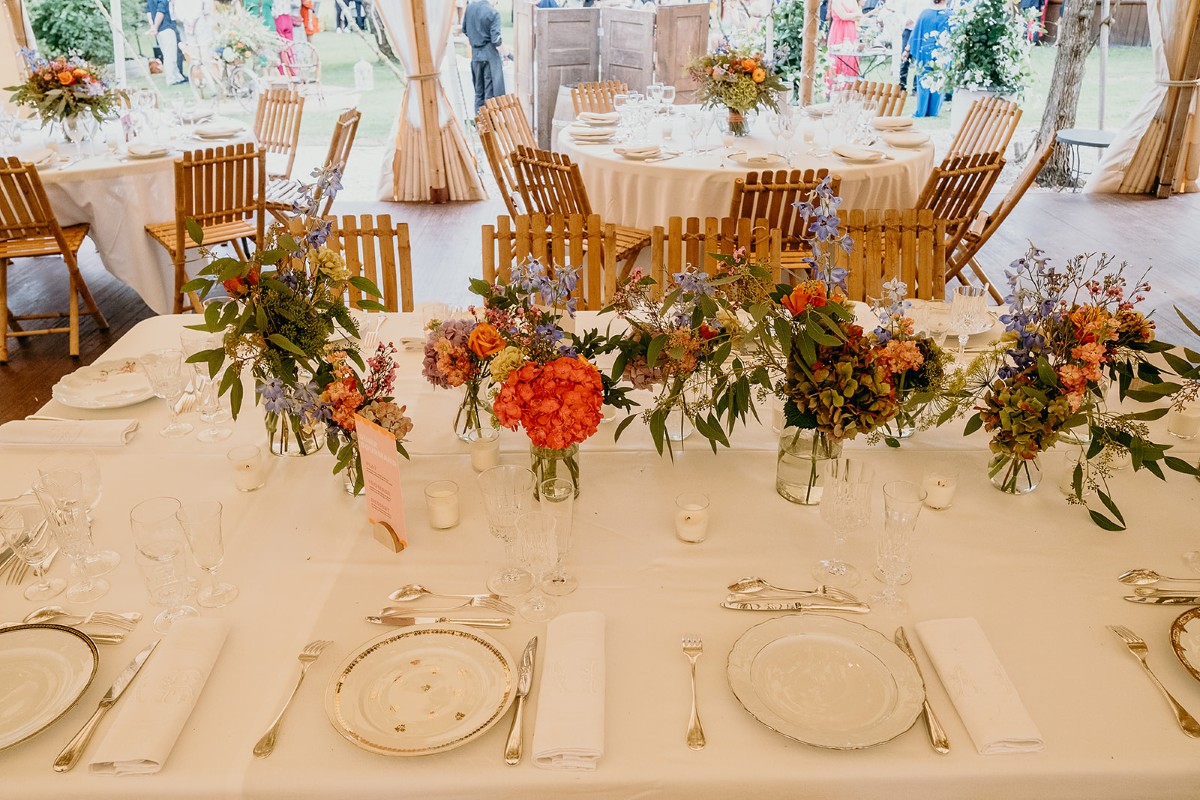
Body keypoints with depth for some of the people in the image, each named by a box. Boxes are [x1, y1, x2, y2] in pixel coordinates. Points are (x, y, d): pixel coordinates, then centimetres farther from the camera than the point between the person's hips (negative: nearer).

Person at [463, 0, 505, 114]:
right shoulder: (493, 13, -14)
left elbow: (465, 30, 13)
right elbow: (496, 40, -17)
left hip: (475, 54, 6)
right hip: (490, 54, -5)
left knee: (478, 91, 14)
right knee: (490, 91, 0)